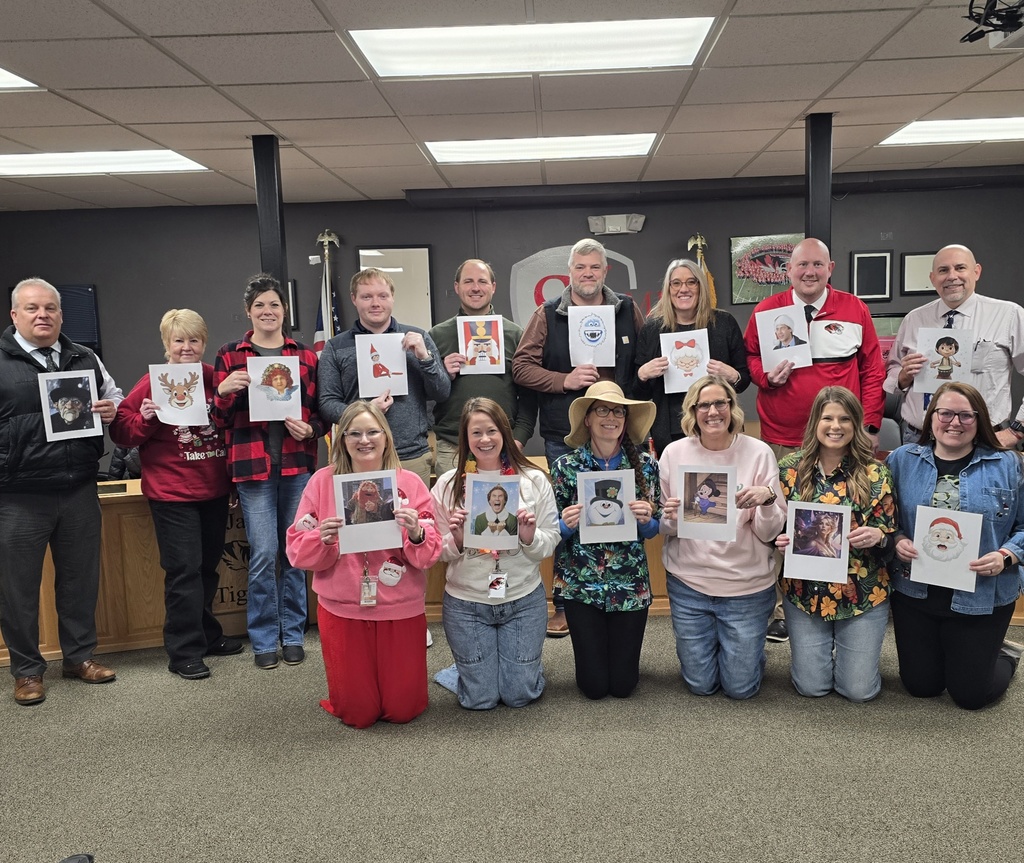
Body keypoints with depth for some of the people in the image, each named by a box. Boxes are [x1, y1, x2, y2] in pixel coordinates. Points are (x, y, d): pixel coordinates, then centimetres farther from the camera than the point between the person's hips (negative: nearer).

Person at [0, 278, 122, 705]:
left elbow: (115, 397, 21)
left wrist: (111, 411, 0)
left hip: (79, 490, 4)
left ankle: (79, 655, 29)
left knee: (81, 577, 13)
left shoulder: (85, 359, 11)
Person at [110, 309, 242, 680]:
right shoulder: (153, 382, -6)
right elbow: (122, 431, -6)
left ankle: (207, 635, 31)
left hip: (214, 489, 5)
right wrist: (145, 419, -22)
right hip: (171, 493, -5)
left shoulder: (215, 379, 6)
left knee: (208, 566, 16)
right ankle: (185, 652, 6)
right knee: (184, 570, -4)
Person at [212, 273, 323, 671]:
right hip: (253, 466, -1)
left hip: (297, 464, 2)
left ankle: (293, 634, 22)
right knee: (263, 554, -3)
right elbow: (220, 419, 5)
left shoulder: (306, 355, 10)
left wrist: (309, 429, -8)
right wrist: (224, 391, -15)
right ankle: (263, 639, 14)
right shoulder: (230, 355, 6)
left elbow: (321, 410, 13)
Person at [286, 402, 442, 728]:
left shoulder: (409, 482, -5)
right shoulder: (323, 481, -5)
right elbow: (297, 551, -4)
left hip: (401, 610, 0)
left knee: (403, 709, 10)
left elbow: (430, 555, -6)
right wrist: (322, 540, -24)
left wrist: (417, 534, -27)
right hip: (342, 609, 0)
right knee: (357, 713, 9)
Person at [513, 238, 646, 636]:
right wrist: (565, 381, -13)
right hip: (564, 438, -1)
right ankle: (564, 604, 20)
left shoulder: (628, 311, 7)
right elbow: (521, 366, -1)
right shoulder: (547, 315, 3)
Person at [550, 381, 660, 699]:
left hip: (631, 585, 1)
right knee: (594, 685, 4)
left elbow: (653, 529, 5)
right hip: (581, 584, -1)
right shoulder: (566, 466, -6)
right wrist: (567, 525, -21)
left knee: (623, 684, 7)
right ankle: (593, 652, 37)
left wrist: (645, 519, -17)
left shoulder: (645, 464, -4)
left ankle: (621, 650, 40)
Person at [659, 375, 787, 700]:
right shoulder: (674, 453, -5)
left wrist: (767, 500, -27)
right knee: (700, 685, 12)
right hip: (688, 583, 1)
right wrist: (670, 520, -21)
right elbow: (663, 528, 2)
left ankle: (749, 648, 41)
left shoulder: (758, 452, -9)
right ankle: (703, 645, 43)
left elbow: (770, 533, -7)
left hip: (747, 585, -1)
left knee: (741, 687, 10)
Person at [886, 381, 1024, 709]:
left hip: (981, 597, -1)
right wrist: (897, 540, -15)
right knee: (920, 686, 12)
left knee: (969, 694, 7)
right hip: (915, 591, 2)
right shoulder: (902, 460, 1)